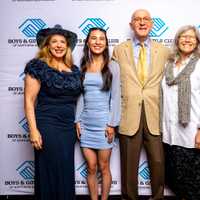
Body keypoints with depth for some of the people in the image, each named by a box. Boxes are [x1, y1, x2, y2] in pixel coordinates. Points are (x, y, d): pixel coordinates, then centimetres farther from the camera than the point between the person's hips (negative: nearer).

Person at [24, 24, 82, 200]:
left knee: (67, 172, 12)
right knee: (49, 172, 2)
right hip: (47, 127, -5)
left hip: (69, 128, 5)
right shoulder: (38, 66, -5)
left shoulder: (74, 70, 10)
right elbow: (29, 101, -8)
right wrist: (33, 130, -14)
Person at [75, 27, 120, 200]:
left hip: (103, 122, -3)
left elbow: (115, 97, -4)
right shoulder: (82, 66, 8)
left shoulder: (112, 67, -2)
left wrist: (112, 124, -9)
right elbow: (80, 96, 9)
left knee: (104, 167, 6)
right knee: (91, 168, 8)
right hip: (86, 123, 3)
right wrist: (77, 120, 4)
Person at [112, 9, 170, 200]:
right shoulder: (119, 50, 6)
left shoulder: (164, 51, 8)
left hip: (154, 115, 1)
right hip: (128, 115, -1)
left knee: (158, 162, 4)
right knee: (129, 165, 7)